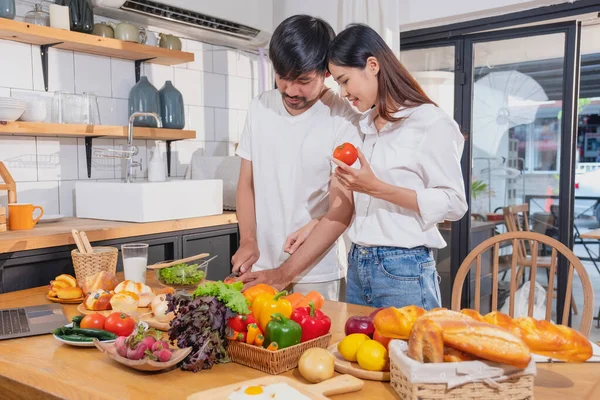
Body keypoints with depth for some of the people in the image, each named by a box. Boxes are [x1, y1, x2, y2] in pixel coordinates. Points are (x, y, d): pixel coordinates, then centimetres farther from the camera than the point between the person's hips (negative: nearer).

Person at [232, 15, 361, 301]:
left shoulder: (343, 119, -14)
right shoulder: (259, 108, 0)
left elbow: (341, 211, -15)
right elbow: (246, 183, 7)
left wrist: (285, 273, -19)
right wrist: (248, 240, -8)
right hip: (260, 266, 4)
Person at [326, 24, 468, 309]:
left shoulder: (431, 123, -9)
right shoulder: (365, 127, 12)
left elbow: (454, 204, -13)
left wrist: (376, 188, -20)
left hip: (403, 271, -6)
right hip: (357, 264, 7)